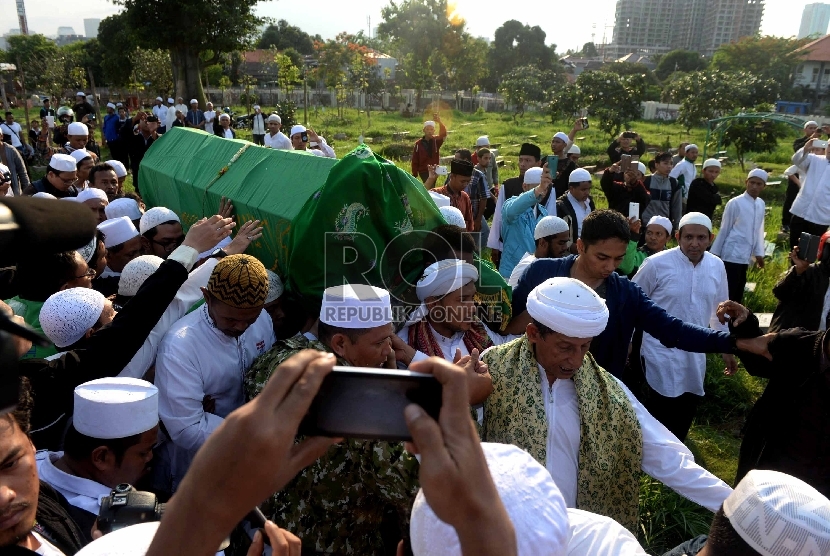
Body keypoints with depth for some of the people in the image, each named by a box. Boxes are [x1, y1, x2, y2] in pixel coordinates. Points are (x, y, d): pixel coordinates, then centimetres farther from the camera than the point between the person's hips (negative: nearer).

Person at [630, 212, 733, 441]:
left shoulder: (717, 266, 0)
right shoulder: (657, 263, -14)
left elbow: (720, 309, 13)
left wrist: (727, 347, 16)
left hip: (696, 357, 5)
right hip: (661, 355, -5)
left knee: (684, 417, 18)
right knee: (659, 420, 1)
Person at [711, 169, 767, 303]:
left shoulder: (761, 204, 8)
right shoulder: (735, 203, -10)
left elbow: (759, 230, 15)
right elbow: (724, 230, -6)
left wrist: (759, 253, 13)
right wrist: (715, 253, -2)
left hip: (745, 257, 6)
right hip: (732, 256, -6)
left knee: (738, 293, 13)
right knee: (727, 293, -5)